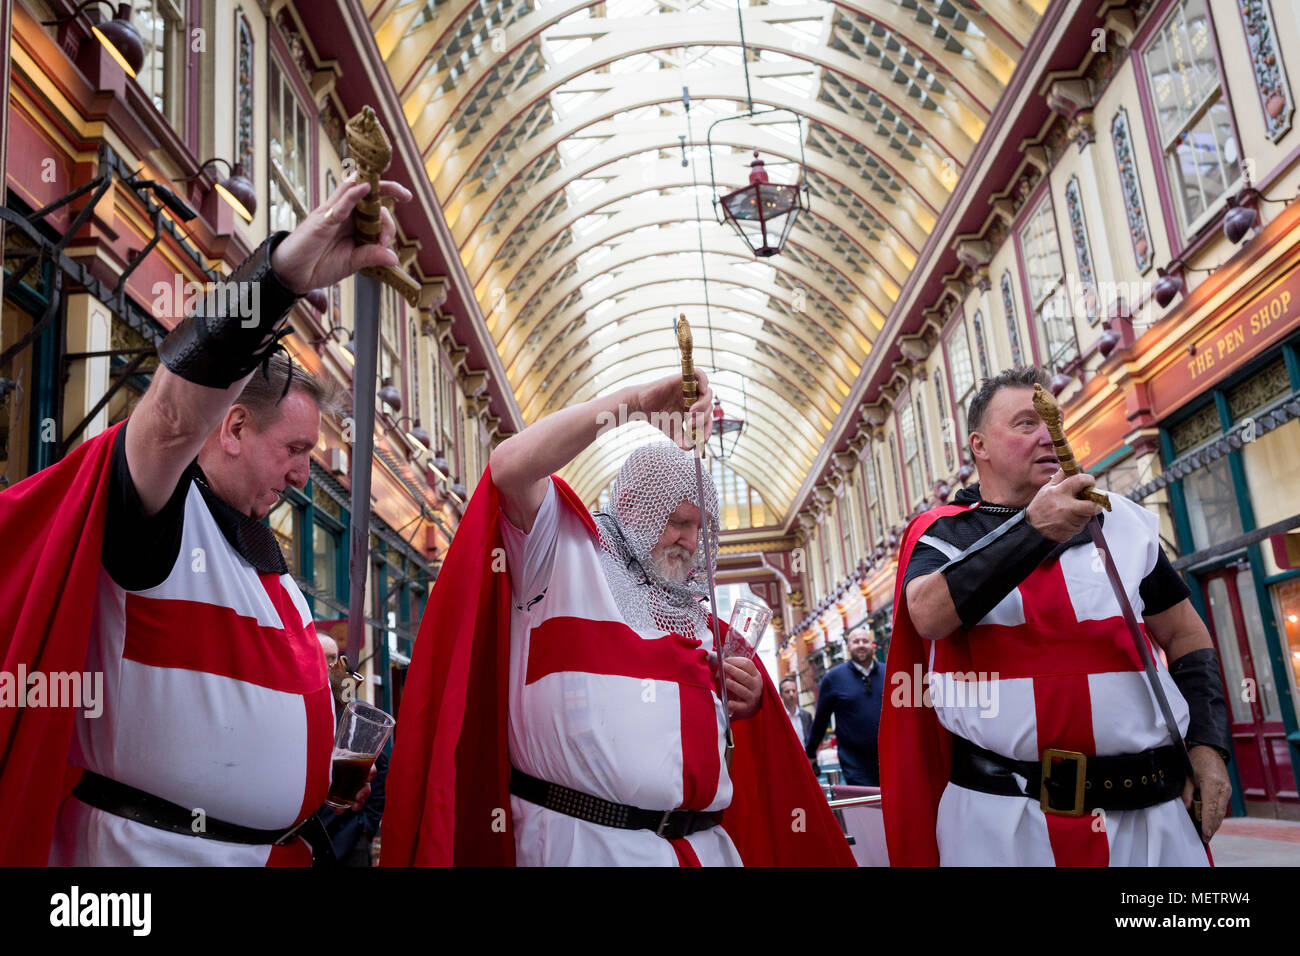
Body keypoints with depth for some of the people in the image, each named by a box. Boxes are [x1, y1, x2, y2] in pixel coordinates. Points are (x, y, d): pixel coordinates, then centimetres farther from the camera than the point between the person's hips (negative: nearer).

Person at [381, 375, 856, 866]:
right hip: (583, 841, -6)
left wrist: (749, 699, 1)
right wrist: (634, 400, -17)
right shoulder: (566, 557, 0)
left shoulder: (697, 617, 17)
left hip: (704, 842, 6)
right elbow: (510, 465, -18)